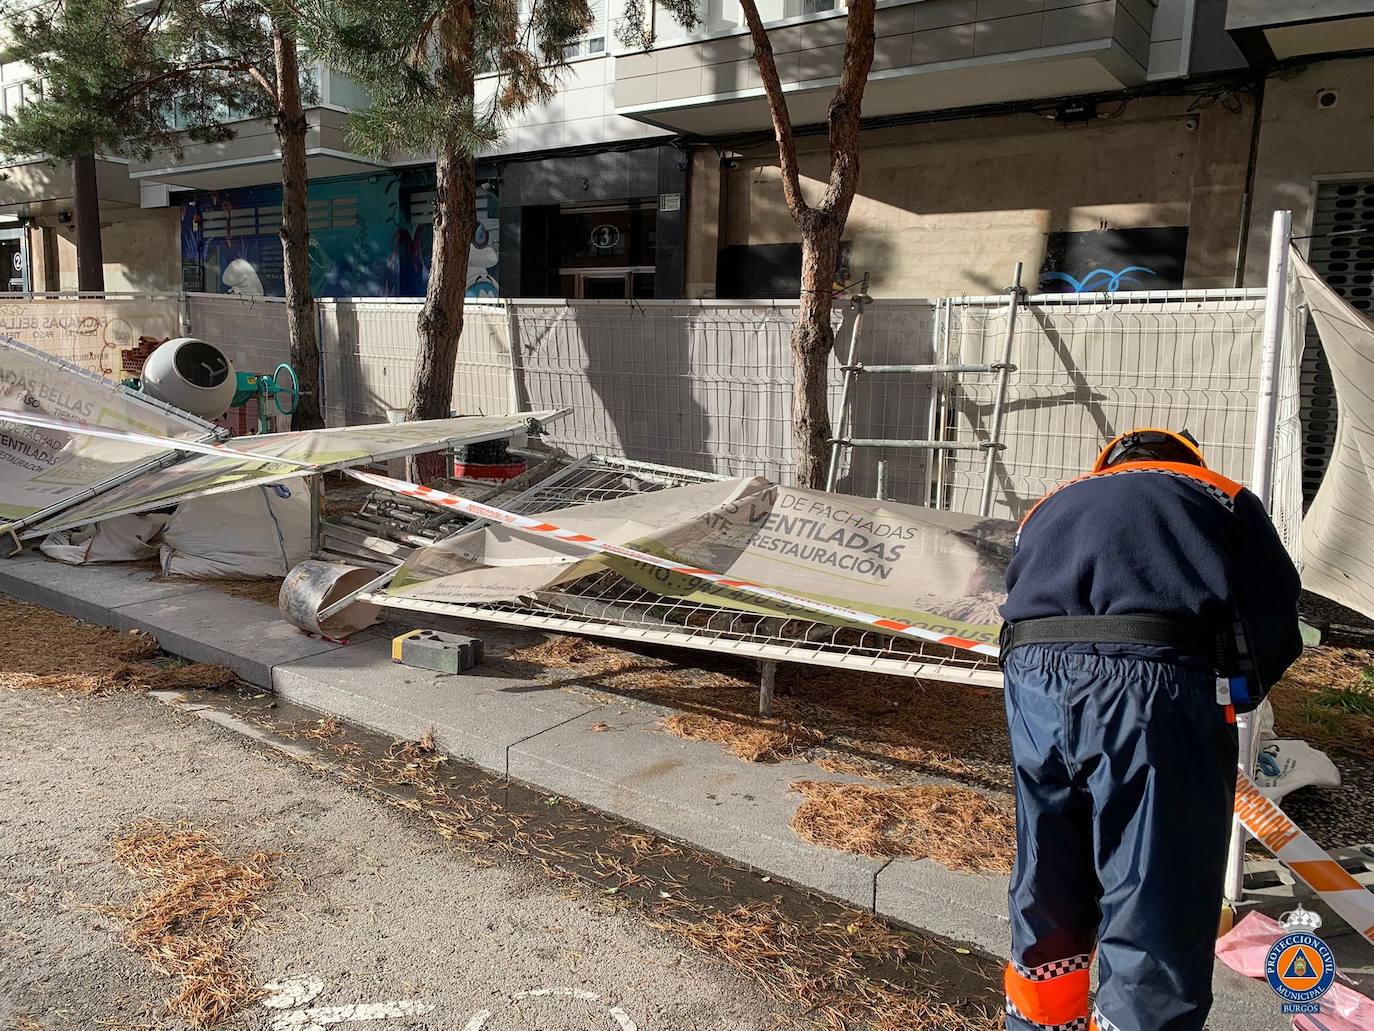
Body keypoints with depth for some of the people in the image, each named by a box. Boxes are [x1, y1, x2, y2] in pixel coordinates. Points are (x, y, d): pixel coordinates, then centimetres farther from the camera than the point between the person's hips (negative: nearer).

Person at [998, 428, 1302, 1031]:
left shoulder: (1051, 505, 33)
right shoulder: (1223, 496, 23)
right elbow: (1275, 627, 11)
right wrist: (1224, 701, 26)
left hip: (1035, 678, 4)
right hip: (1159, 687, -4)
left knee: (1046, 900, 20)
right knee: (1157, 924, 7)